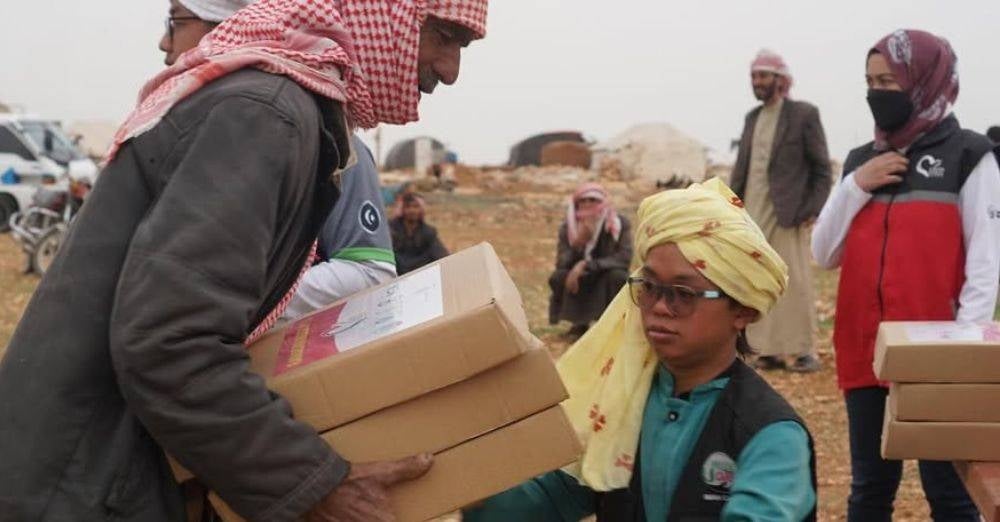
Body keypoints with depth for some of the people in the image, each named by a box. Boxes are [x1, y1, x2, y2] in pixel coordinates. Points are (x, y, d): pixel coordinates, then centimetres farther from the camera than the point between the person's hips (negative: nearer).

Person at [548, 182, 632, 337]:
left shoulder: (620, 224, -15)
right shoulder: (568, 227, -9)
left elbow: (624, 258, -24)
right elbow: (561, 263, -17)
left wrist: (587, 265, -33)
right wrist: (578, 243, -36)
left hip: (606, 282, -2)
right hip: (581, 283, 2)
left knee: (617, 276, -34)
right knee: (557, 278, -26)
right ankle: (580, 323, 0)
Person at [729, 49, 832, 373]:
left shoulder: (804, 114, -1)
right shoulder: (752, 118, 17)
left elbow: (822, 168, -2)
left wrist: (813, 209, -11)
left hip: (788, 213, -6)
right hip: (752, 213, 6)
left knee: (795, 282, -5)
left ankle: (805, 352, 0)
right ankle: (770, 351, 9)